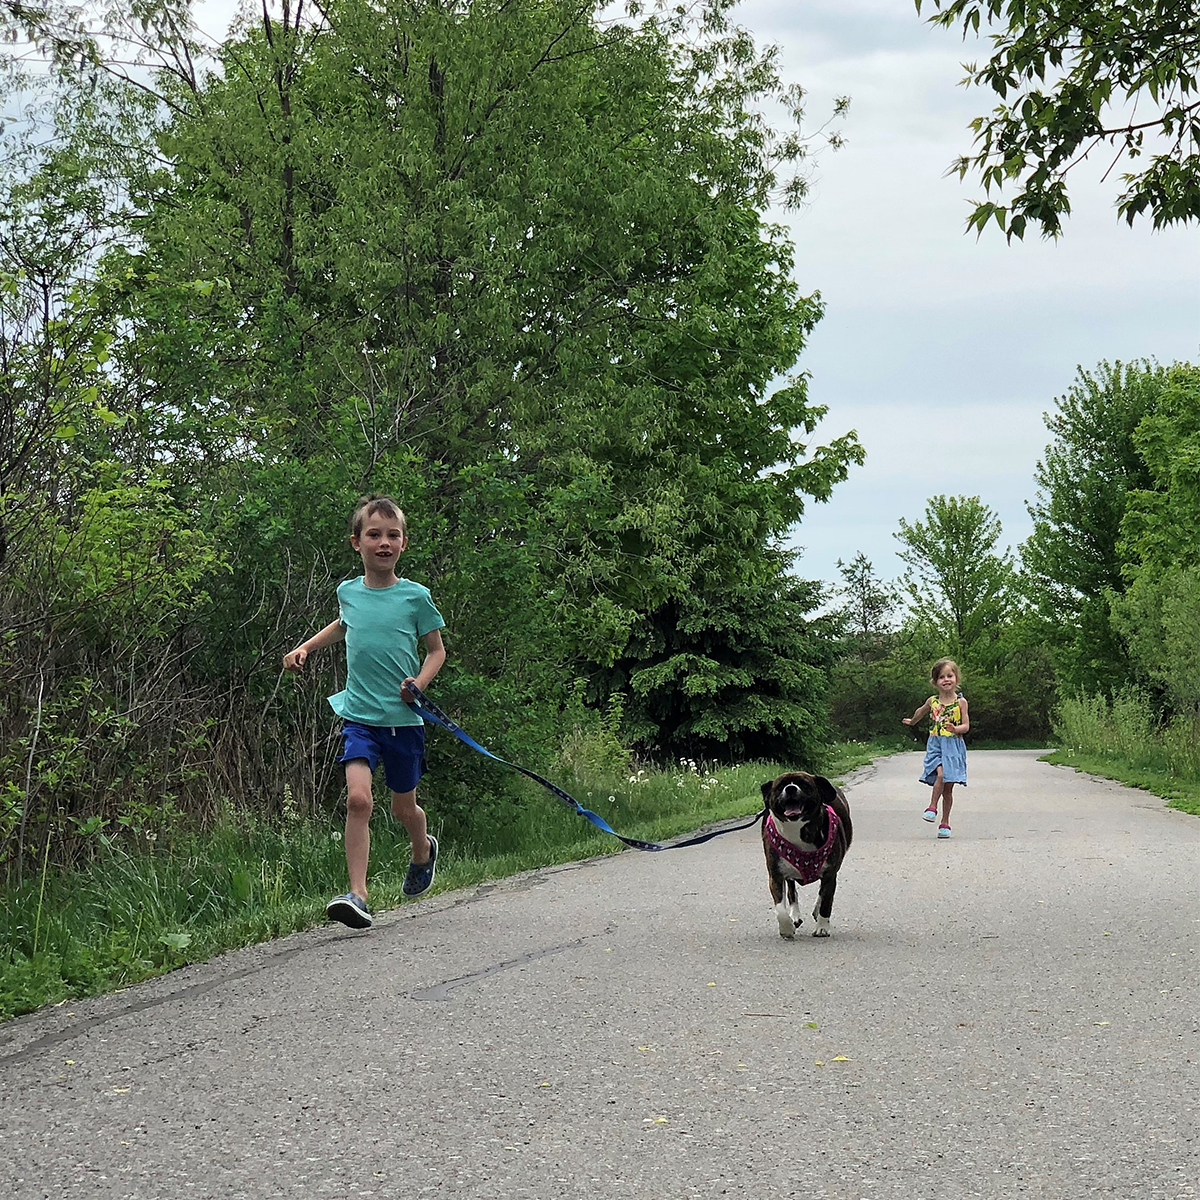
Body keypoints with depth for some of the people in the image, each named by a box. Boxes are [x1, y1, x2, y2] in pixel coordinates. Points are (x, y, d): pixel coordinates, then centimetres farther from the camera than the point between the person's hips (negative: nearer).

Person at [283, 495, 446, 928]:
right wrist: (305, 648, 19)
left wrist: (420, 683, -12)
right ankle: (357, 895, -18)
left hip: (403, 718, -1)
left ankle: (424, 849, 48)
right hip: (359, 714, 1)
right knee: (358, 798, -19)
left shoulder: (415, 596, -5)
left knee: (403, 808, 13)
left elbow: (436, 650, 5)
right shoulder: (348, 592, 3)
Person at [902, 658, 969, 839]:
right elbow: (921, 711, 27)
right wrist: (912, 721, 43)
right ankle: (932, 807, -12)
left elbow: (966, 726, -2)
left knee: (948, 788, 0)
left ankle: (945, 823, 10)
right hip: (935, 744, 1)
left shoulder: (960, 702, -2)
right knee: (940, 773, -27)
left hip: (953, 746, -1)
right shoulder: (932, 701, 4)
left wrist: (956, 728, -23)